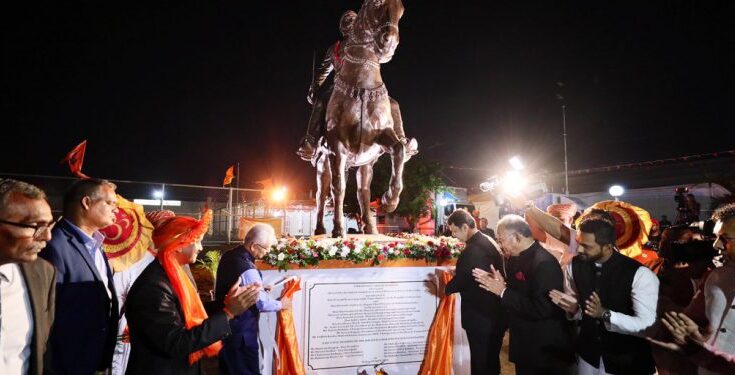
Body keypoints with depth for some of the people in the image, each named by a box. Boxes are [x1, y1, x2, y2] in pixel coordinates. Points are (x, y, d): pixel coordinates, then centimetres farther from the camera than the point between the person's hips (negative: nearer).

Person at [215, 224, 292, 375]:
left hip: (224, 324, 9)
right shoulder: (247, 269, -29)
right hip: (240, 331, -9)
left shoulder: (229, 256, -1)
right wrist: (281, 304, -3)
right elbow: (263, 304, -20)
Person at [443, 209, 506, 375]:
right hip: (496, 313, 9)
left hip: (481, 317, -9)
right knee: (492, 360, 22)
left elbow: (458, 283, -18)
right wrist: (459, 270, 7)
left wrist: (442, 289, -1)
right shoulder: (489, 242, 4)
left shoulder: (472, 250, -25)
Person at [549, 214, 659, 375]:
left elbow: (647, 325, -22)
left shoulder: (640, 274, -22)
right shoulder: (575, 265, -8)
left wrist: (605, 314, -34)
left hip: (626, 360, -4)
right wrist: (573, 308, -17)